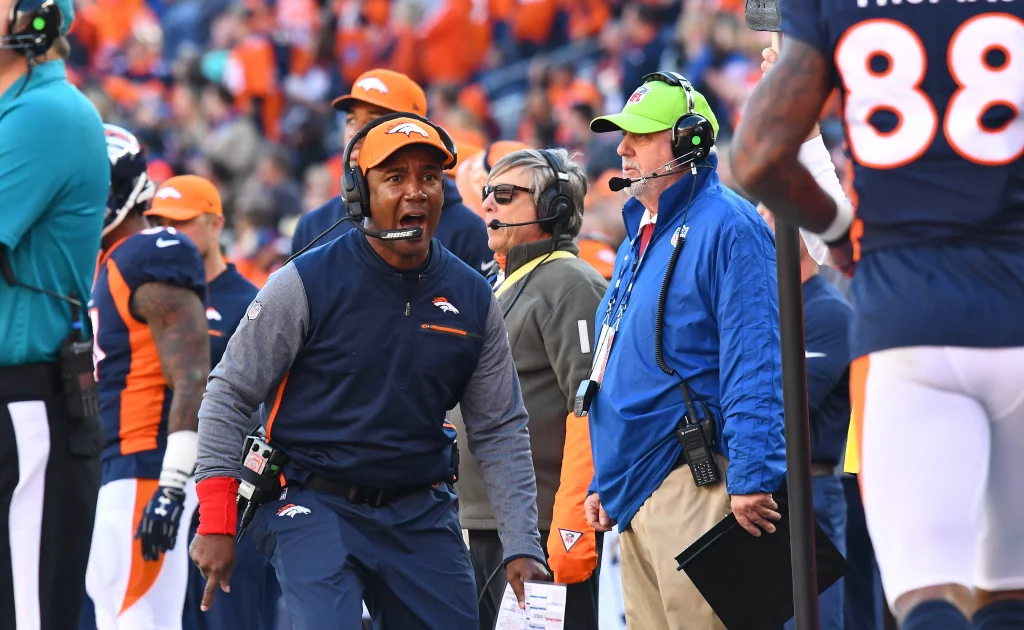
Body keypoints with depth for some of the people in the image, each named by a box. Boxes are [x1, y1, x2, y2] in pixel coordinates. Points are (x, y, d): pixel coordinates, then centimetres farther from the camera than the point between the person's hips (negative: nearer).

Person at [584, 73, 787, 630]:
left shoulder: (725, 225, -9)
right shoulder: (639, 236, 21)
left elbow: (754, 363, -17)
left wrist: (751, 478, -24)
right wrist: (604, 480, 24)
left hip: (693, 482, -10)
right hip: (634, 490, 10)